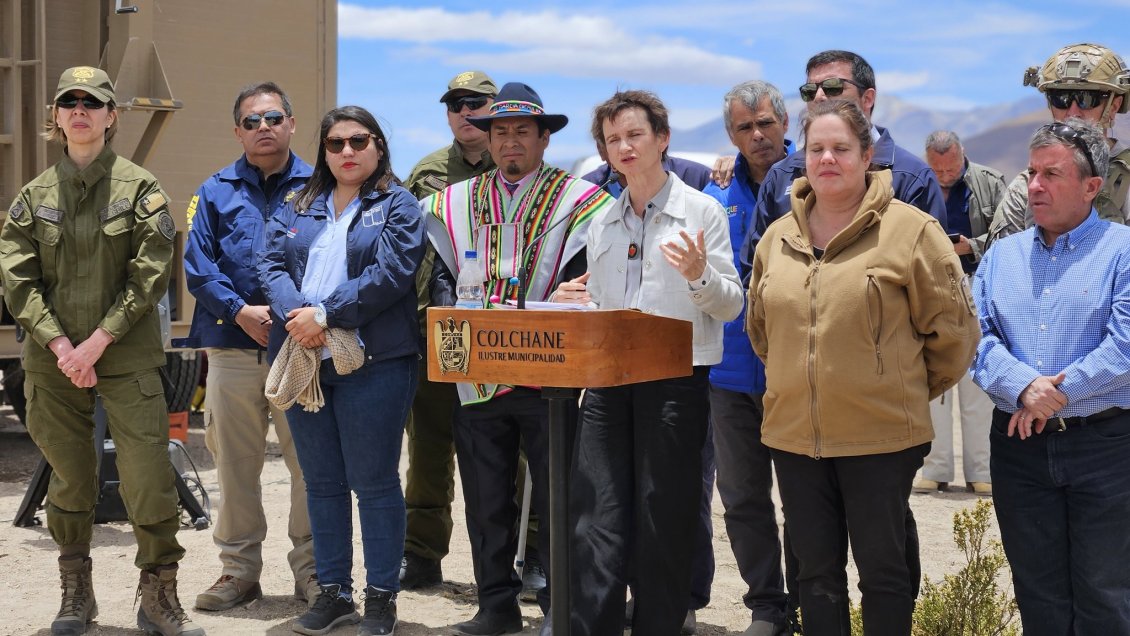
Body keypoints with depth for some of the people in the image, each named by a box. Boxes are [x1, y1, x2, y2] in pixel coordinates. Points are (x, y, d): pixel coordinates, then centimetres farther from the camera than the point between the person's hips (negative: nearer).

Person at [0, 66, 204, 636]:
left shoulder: (140, 188, 2)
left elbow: (149, 275, -5)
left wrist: (98, 342, -11)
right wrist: (58, 344, -10)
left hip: (126, 357, -2)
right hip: (53, 360, 3)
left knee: (148, 477, -8)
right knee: (68, 480, 9)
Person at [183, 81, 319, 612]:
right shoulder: (216, 191, 12)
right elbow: (198, 265, 3)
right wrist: (241, 312, -10)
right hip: (232, 348, 2)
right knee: (234, 463, 8)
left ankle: (312, 569, 13)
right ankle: (239, 569, 20)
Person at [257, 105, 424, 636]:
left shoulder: (397, 207, 2)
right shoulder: (297, 209, 17)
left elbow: (391, 272, -12)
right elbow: (271, 264, 4)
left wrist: (326, 314, -18)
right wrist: (296, 316, -15)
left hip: (372, 363, -5)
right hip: (302, 360, 5)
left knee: (374, 483, 0)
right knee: (321, 483, 11)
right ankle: (333, 592, 21)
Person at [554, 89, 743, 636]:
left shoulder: (701, 211, 0)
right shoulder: (601, 224, 15)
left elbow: (730, 305, -4)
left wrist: (699, 275, -23)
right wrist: (570, 303, 1)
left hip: (675, 381, -4)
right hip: (607, 380, 4)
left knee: (663, 527, 2)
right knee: (596, 520, 0)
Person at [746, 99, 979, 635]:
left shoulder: (910, 230, -8)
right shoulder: (778, 238, 8)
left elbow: (952, 329, -4)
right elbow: (760, 325, 22)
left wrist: (906, 390, 3)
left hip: (881, 436, -4)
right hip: (794, 433, 5)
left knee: (882, 567, 7)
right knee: (815, 570, 13)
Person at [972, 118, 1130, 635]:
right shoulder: (1002, 255, 11)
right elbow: (976, 335, 1)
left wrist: (1055, 394, -16)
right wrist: (1023, 386, -16)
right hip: (1019, 446, 4)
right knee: (1037, 592, 12)